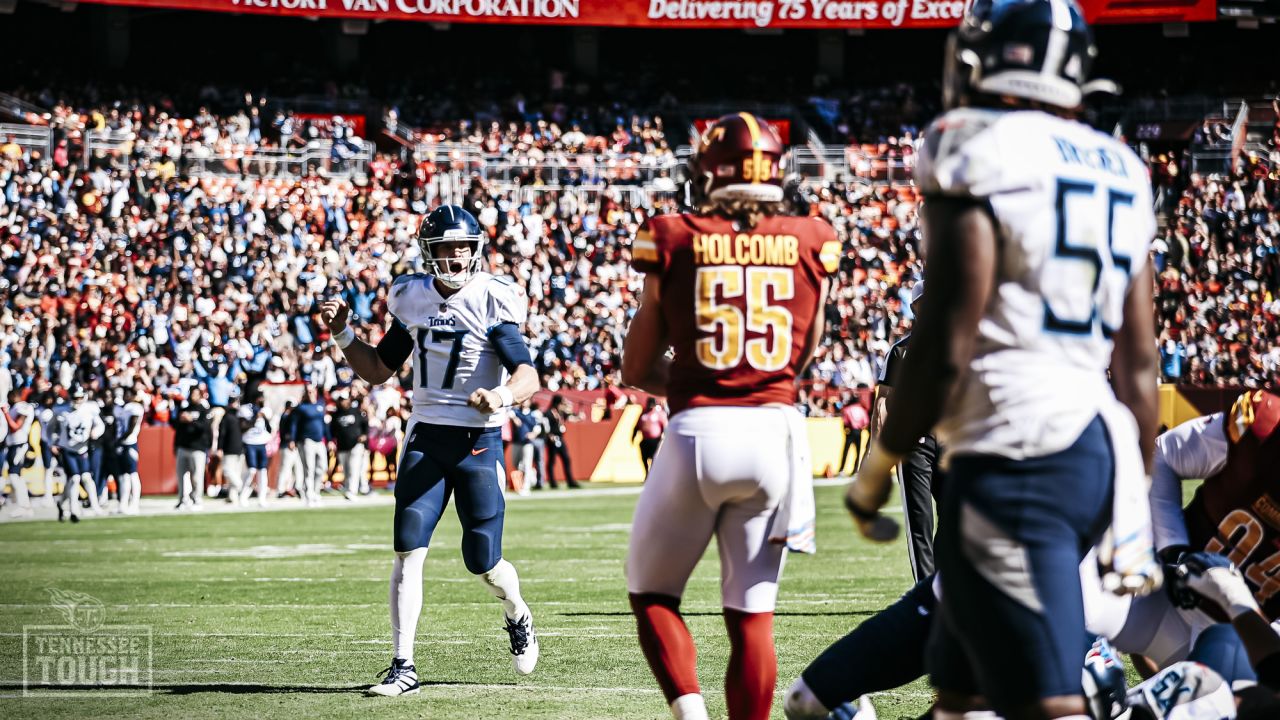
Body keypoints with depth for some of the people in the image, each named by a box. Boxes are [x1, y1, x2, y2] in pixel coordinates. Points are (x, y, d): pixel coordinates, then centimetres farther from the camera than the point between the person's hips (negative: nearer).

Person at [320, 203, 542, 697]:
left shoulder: (491, 302, -10)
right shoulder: (413, 300, 6)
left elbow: (529, 377, -18)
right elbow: (378, 370, 16)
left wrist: (502, 395, -40)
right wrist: (342, 333, 1)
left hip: (479, 439, -4)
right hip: (427, 435, 4)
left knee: (483, 561, 0)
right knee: (409, 549, -10)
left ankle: (518, 617, 35)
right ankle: (402, 665, -8)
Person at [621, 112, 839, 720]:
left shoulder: (676, 241, -1)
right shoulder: (809, 243, 4)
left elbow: (637, 368, 7)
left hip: (699, 431, -2)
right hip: (777, 430, 2)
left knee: (652, 595, 13)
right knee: (751, 614, 8)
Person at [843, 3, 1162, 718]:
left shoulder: (976, 155, -9)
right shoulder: (1118, 173, 14)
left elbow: (946, 344, -13)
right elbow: (1139, 362, 14)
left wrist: (879, 469, -2)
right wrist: (1137, 495, 21)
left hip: (1012, 455, -9)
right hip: (1098, 448, 9)